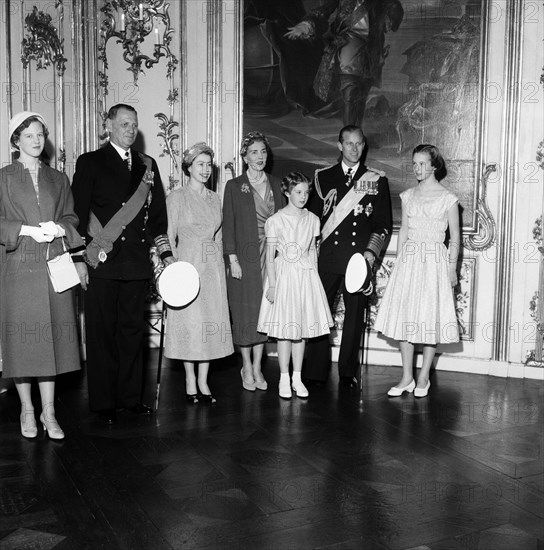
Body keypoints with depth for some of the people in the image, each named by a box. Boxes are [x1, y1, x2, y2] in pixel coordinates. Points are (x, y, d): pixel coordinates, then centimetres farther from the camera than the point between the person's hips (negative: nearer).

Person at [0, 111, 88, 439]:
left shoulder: (58, 179, 15)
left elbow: (72, 218, 13)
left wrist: (59, 228, -8)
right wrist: (29, 230, -14)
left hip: (54, 266, 2)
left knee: (52, 337, 1)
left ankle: (49, 412, 8)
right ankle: (27, 410, 14)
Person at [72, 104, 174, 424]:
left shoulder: (148, 165, 15)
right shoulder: (90, 163, 3)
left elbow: (158, 213, 16)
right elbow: (78, 213, -2)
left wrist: (166, 253, 9)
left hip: (138, 263, 4)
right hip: (103, 262, -4)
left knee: (133, 329, 9)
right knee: (102, 333, 2)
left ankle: (131, 396, 21)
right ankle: (104, 403, 12)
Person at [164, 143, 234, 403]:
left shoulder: (214, 198, 14)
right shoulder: (176, 197, 0)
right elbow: (169, 237, -3)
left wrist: (219, 263, 9)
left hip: (213, 266, 5)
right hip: (188, 263, -4)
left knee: (212, 320, 3)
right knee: (189, 321, -3)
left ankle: (203, 382, 10)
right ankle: (190, 382, 9)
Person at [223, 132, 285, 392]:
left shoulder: (275, 184, 11)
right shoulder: (234, 186, 1)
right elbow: (228, 225, -2)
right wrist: (232, 259, -9)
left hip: (271, 255, 3)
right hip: (245, 256, -3)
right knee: (245, 312, 2)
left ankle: (257, 367, 16)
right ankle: (247, 368, 15)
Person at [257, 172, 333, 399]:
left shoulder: (312, 220, 7)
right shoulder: (276, 220, -5)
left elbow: (313, 252, 13)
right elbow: (270, 257, -5)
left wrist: (313, 279, 8)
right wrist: (272, 284, -9)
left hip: (306, 276, 4)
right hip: (284, 276, -4)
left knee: (303, 329, 7)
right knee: (284, 329, -1)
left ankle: (297, 378, 17)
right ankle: (284, 379, 10)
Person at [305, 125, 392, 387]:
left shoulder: (377, 180, 8)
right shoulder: (324, 177, 10)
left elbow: (384, 223, 7)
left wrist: (371, 252, -6)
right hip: (327, 257, 0)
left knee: (355, 315, 4)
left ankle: (348, 373, 16)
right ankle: (316, 372, 10)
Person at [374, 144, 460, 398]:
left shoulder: (448, 198, -2)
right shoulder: (408, 196, 9)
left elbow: (455, 238, 1)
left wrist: (452, 268, -3)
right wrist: (399, 261, 9)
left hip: (434, 260, -4)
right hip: (408, 259, 4)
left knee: (431, 317, 0)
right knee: (404, 316, 2)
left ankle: (423, 377, 14)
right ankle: (406, 377, 13)